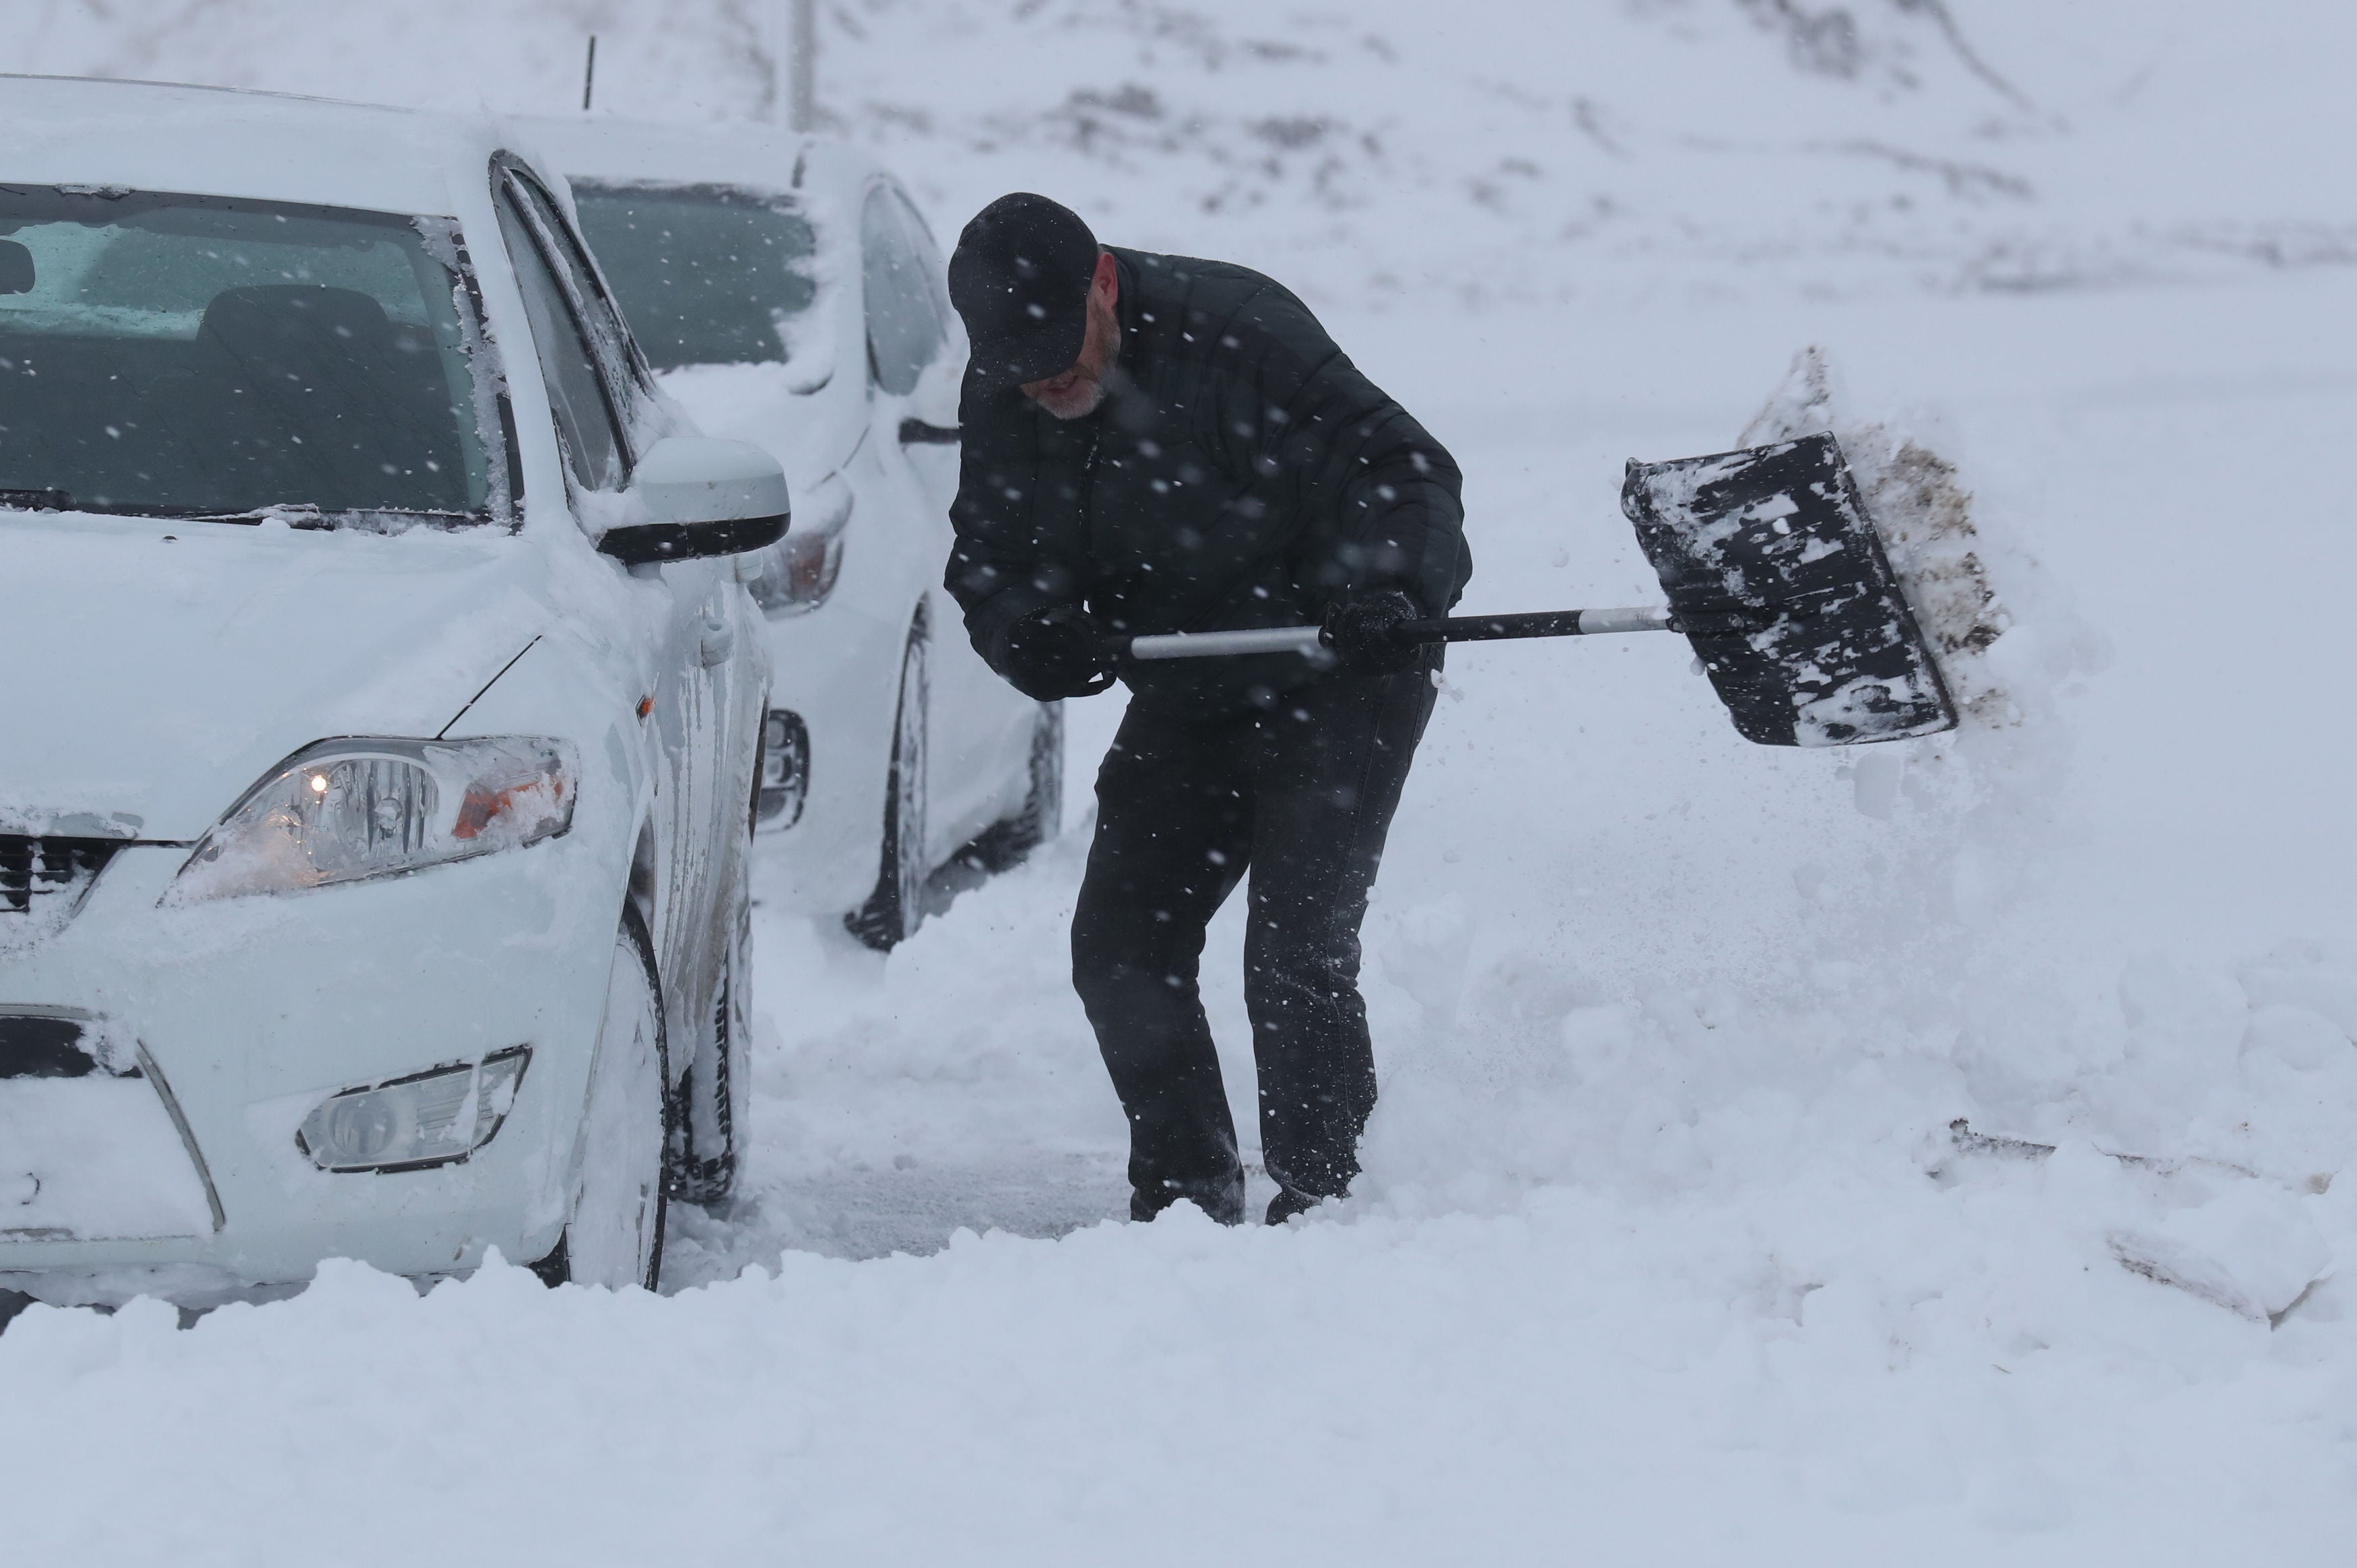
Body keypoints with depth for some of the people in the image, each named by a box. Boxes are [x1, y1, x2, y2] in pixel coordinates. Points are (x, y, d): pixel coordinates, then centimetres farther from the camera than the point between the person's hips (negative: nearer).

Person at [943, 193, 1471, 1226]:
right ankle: (1186, 1194, 15)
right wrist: (1030, 633, -20)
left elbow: (1403, 470, -25)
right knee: (1119, 948, 2)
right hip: (1188, 704, 7)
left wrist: (1385, 583, -44)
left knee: (1295, 949, -15)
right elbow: (989, 559, 3)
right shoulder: (998, 405, -5)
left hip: (1338, 686, -7)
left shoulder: (1235, 333, -25)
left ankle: (1319, 1197, -1)